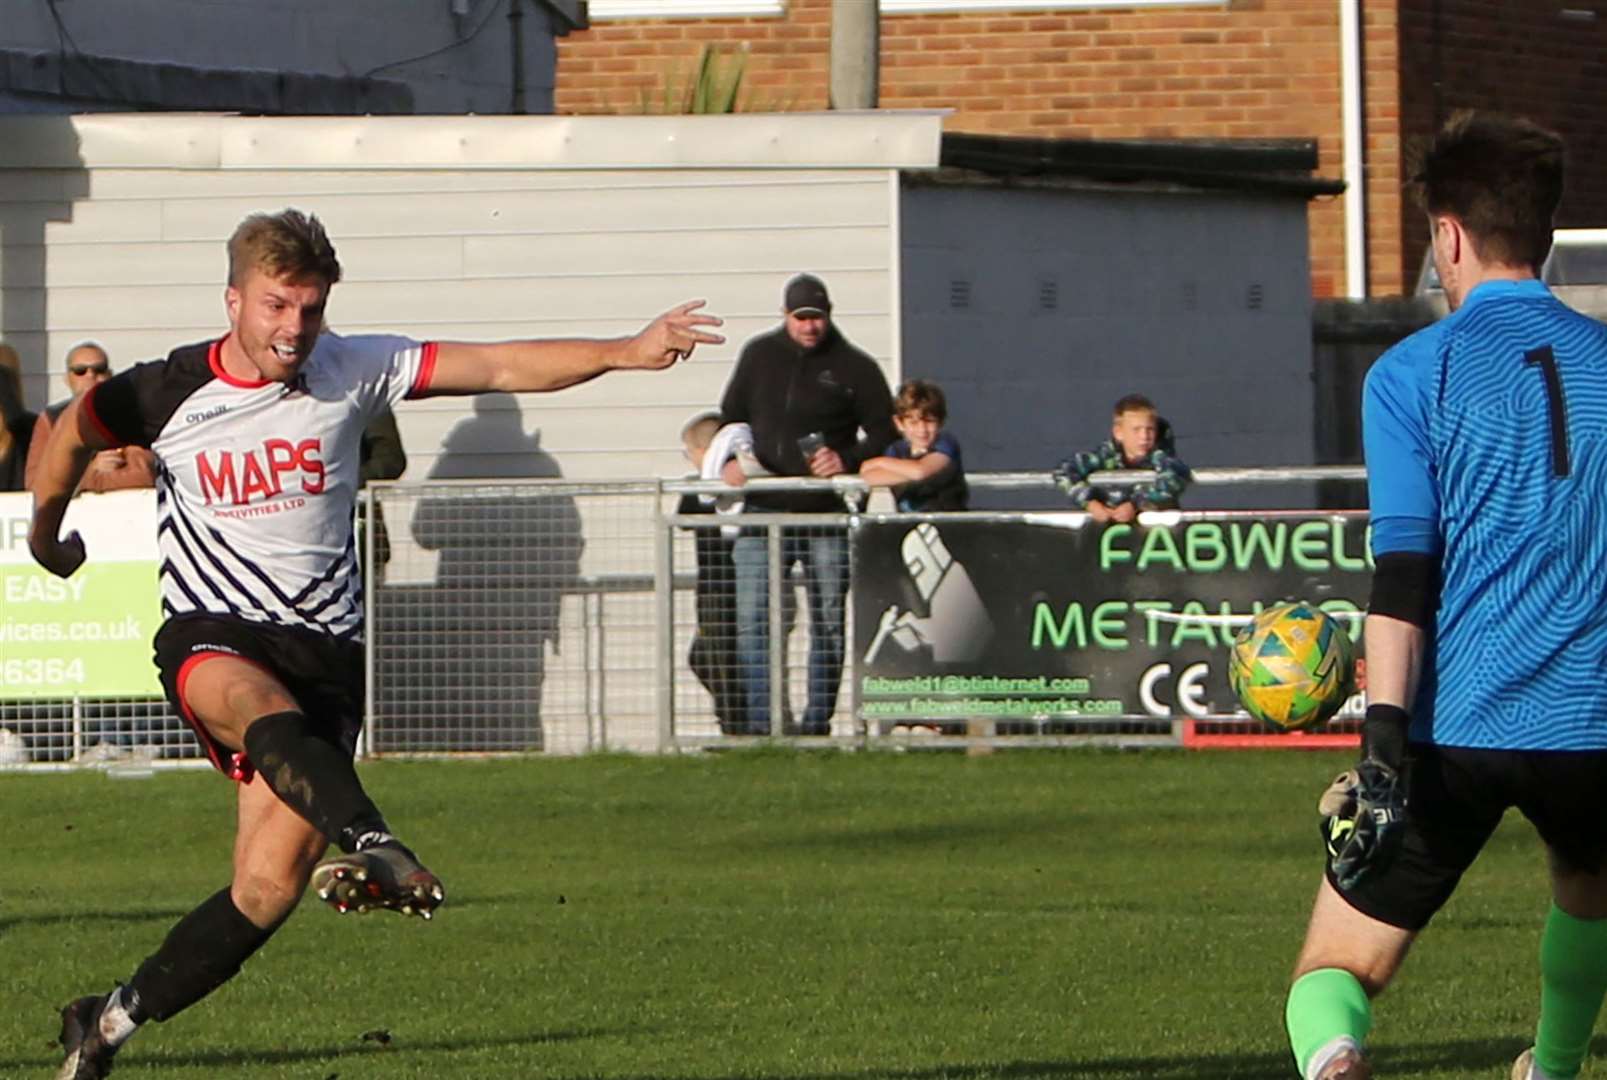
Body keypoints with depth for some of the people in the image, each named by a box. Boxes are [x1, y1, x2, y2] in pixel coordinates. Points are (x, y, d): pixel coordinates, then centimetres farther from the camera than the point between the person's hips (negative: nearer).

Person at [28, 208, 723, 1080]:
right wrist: (45, 537, 31)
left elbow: (500, 367, -3)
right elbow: (72, 434, 16)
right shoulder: (168, 394, -3)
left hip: (322, 646, 2)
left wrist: (626, 352, -14)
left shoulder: (349, 371, 1)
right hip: (209, 633, -2)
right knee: (264, 711, -40)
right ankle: (367, 845, -66)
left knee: (270, 883, -11)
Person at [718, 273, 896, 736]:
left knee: (827, 623, 3)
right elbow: (731, 416, 20)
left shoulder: (854, 367, 2)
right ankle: (762, 720, -8)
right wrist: (731, 458, 1)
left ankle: (817, 720, 10)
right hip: (763, 509, 2)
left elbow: (885, 432, 5)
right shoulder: (758, 355, 10)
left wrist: (847, 459, -12)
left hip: (827, 515, -1)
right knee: (751, 619, -8)